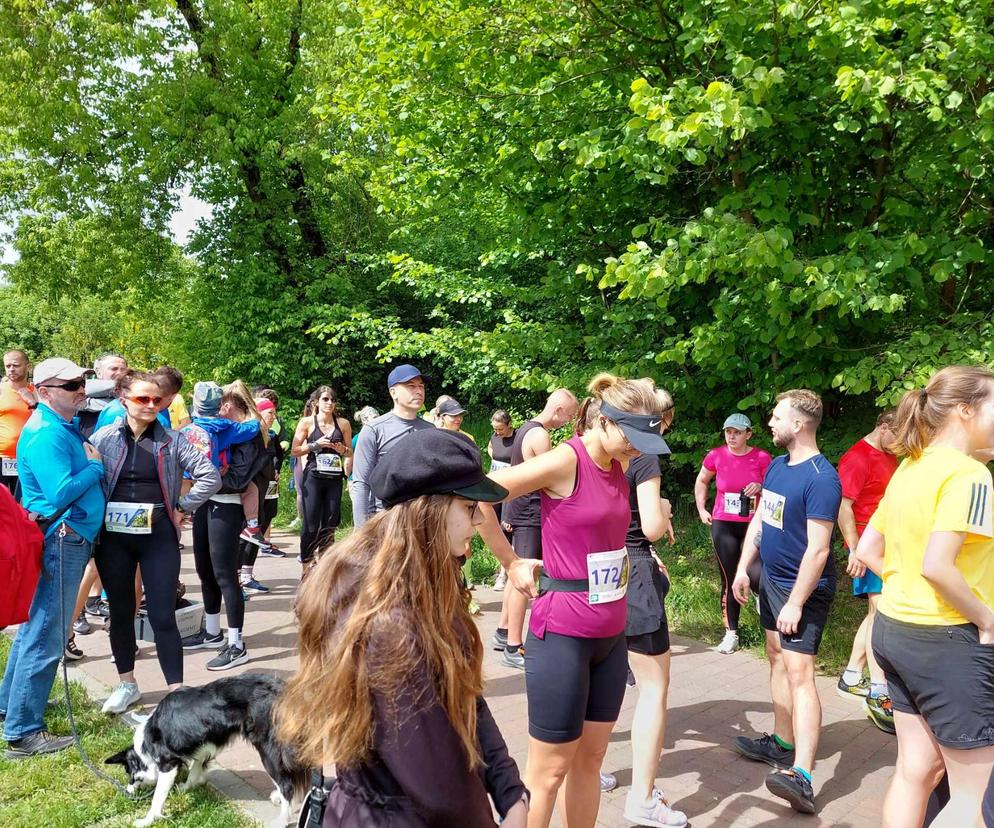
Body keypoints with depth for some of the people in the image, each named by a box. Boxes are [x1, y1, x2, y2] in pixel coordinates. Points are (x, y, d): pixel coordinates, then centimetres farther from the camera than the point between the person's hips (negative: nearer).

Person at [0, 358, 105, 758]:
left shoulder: (66, 426, 13)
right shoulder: (46, 434, -18)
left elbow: (83, 479, 21)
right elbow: (61, 493, -25)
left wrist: (92, 465, 3)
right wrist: (95, 466, -12)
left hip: (72, 537, 11)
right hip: (61, 540, -11)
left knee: (35, 624, 21)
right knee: (46, 635, -5)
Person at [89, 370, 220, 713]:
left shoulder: (172, 441, -2)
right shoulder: (103, 437, 0)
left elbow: (210, 476, -4)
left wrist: (183, 508, -5)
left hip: (158, 537, -2)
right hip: (114, 536, 2)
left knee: (162, 615, -2)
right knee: (120, 611, 13)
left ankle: (177, 690, 5)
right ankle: (126, 684, 29)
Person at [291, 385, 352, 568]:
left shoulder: (343, 424, 8)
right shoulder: (307, 422, 2)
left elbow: (350, 452, 16)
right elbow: (294, 451, 1)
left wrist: (342, 449, -6)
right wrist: (315, 445, -12)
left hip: (335, 478, 3)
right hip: (312, 477, -3)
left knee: (330, 522, 4)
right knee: (311, 523, -5)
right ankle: (306, 564, 6)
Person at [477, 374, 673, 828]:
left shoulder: (619, 467, 5)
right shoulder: (565, 461, -17)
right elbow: (477, 496, -19)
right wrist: (512, 563, -11)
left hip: (611, 635, 7)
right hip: (562, 636, -7)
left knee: (590, 760, 17)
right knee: (549, 770, 5)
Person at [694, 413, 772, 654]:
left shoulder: (761, 458, -8)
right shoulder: (716, 456, -4)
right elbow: (701, 482, 15)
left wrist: (761, 488, -16)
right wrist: (702, 509, 9)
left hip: (753, 526, -1)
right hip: (723, 526, 1)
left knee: (757, 577, -15)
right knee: (729, 580, 8)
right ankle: (731, 633, 21)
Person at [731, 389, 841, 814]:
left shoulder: (821, 478, -21)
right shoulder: (776, 465, 6)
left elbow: (818, 548, -24)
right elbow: (759, 519, 14)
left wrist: (795, 603, -24)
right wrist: (743, 568, 9)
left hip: (803, 590, -9)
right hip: (771, 578, 9)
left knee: (799, 672, -15)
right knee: (777, 661, 17)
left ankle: (801, 776, -19)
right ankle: (782, 744, 31)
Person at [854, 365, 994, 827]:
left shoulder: (909, 469, 8)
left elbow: (866, 552, 11)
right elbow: (937, 565, -27)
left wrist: (908, 585, 10)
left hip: (894, 628, 9)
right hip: (948, 639, -9)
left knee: (916, 767, 18)